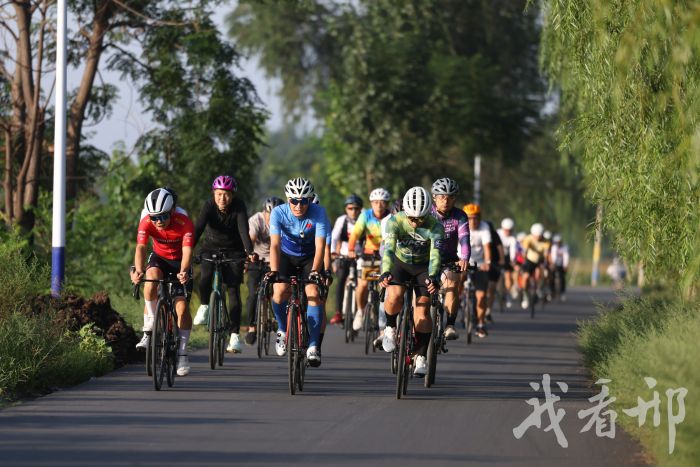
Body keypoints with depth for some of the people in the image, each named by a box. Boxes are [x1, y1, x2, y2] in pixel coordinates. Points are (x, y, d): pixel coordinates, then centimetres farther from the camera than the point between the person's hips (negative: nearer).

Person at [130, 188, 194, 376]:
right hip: (159, 258, 1)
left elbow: (187, 251, -37)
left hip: (179, 262, -1)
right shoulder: (146, 223, -25)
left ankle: (182, 352, 1)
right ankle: (149, 329, -25)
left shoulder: (184, 223, -29)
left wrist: (183, 272, -56)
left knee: (182, 306, -14)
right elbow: (140, 247, -35)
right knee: (152, 276, -34)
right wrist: (138, 270, -54)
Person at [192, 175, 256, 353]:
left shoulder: (239, 207, -22)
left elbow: (244, 230, -33)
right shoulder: (209, 205, -20)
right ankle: (204, 306, 5)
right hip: (211, 248, 1)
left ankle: (235, 335, -7)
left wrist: (250, 252, -49)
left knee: (234, 289, -10)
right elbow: (198, 228, -31)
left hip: (233, 251, 0)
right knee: (205, 278, -26)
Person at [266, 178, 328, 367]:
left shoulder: (318, 213, -25)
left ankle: (313, 346, -16)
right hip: (287, 256, 0)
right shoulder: (279, 213, -24)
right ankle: (283, 330, 4)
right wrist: (274, 271, -45)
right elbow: (275, 244, -31)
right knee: (279, 291, -23)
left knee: (313, 293, -21)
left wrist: (315, 271, -45)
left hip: (310, 257, 0)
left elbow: (320, 246, -31)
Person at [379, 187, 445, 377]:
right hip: (400, 263, 0)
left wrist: (433, 277, -55)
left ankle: (421, 357, -5)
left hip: (423, 266, 0)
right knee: (394, 296, -28)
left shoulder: (435, 227, -27)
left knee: (422, 307, -15)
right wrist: (386, 272, -54)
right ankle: (390, 328, 2)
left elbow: (435, 254, -36)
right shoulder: (395, 221, -26)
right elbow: (389, 249, -37)